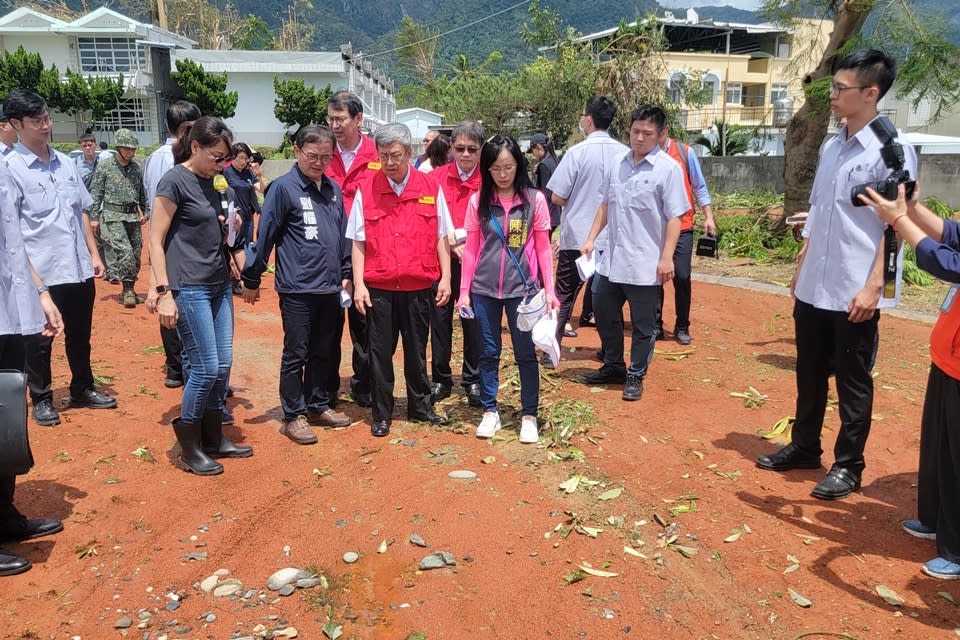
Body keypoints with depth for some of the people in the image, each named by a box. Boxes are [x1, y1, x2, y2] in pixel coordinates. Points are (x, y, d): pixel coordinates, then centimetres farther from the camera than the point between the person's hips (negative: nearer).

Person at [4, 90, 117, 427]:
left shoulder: (65, 162, 9)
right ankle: (42, 398, 25)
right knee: (40, 339, 9)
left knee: (80, 335, 17)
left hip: (79, 268, 5)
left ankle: (82, 389, 33)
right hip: (43, 272, -5)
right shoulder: (11, 168, -8)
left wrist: (94, 254, 10)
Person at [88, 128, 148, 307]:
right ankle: (128, 289, -7)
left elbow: (143, 193, 17)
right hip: (113, 216, -5)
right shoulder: (105, 166, -3)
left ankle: (128, 290, 18)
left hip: (133, 217, 5)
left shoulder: (136, 167, 8)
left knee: (135, 253, 5)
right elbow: (95, 194, -2)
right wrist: (94, 218, -5)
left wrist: (145, 212, 14)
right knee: (125, 251, -17)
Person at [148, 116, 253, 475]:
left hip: (219, 285, 7)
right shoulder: (175, 181, -9)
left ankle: (213, 438, 23)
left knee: (223, 365, 9)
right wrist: (164, 292, -16)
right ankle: (189, 447, 12)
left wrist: (231, 228, 4)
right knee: (206, 368, -5)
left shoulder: (216, 183, 12)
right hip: (189, 288, -7)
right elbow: (156, 240, -12)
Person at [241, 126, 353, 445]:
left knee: (321, 352, 16)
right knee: (296, 354, 4)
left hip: (330, 288, 6)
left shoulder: (333, 188, 9)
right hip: (297, 289, -6)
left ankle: (318, 406, 29)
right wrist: (251, 279, -5)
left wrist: (346, 274, 15)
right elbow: (265, 236, -8)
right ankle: (293, 416, 15)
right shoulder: (283, 188, -9)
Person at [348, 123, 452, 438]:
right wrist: (359, 284, -6)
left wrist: (445, 277, 1)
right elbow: (358, 242, 1)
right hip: (378, 287, 0)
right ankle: (381, 414, 19)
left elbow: (441, 237, 6)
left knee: (416, 350, 13)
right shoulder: (366, 190, 0)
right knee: (380, 352, 7)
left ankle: (420, 406, 28)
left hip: (418, 285, 1)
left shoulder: (430, 187, 2)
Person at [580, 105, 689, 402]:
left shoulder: (668, 169, -9)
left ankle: (635, 376, 22)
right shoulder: (618, 164, 8)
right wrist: (591, 240, 10)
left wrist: (666, 257, -16)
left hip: (645, 263, -6)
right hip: (613, 258, 6)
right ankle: (613, 366, 35)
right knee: (604, 312, 16)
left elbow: (674, 218, -11)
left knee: (643, 325, 6)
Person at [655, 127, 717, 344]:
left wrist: (709, 217, 0)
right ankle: (655, 326, 16)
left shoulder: (685, 152, 0)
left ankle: (682, 328, 12)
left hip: (681, 228, 0)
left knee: (682, 277, -2)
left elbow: (699, 187, 5)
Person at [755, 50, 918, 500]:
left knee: (853, 382, 6)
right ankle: (804, 447, 33)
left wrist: (873, 286, -17)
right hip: (814, 288, 7)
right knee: (810, 374, 17)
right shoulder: (831, 148, 10)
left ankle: (848, 466, 20)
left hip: (854, 292, -7)